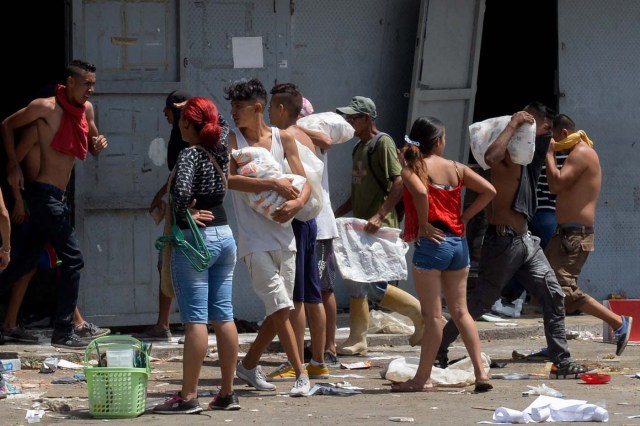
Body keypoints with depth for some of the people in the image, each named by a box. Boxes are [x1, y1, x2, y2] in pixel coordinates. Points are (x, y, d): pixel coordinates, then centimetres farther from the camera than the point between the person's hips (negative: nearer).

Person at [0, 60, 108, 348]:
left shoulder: (86, 109, 9)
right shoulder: (46, 107, -13)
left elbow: (92, 148, 20)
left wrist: (98, 145, -4)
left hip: (56, 196, 8)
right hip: (44, 193, -8)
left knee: (27, 260, 13)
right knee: (73, 259, -9)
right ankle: (63, 332, -4)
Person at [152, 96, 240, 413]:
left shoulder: (190, 154, -14)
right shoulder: (221, 149, 6)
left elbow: (182, 189, -31)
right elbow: (224, 128, 29)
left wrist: (185, 214, -15)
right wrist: (202, 111, 17)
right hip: (225, 235, 7)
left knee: (195, 319, -8)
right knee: (223, 316, 9)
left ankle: (188, 397, -7)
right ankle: (227, 393, 14)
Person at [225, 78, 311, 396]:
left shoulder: (283, 139, 6)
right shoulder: (232, 140, -2)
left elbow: (305, 183, 4)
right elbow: (228, 179, -18)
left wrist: (297, 203, -19)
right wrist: (274, 184, -23)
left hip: (283, 235, 4)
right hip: (254, 239, -4)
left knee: (279, 311, 10)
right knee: (280, 307, -11)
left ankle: (248, 365, 27)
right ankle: (301, 374, -8)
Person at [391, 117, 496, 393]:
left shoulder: (413, 167, -6)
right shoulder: (456, 168, 9)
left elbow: (421, 192, -26)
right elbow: (489, 191, 6)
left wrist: (424, 225, -14)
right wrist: (464, 217, 10)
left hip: (431, 243, -5)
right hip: (458, 241, 5)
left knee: (432, 315, -2)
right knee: (460, 311, 12)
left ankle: (423, 378, 4)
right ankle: (481, 372, 7)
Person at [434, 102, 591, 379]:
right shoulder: (506, 154, -13)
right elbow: (490, 158, -39)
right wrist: (513, 124, -28)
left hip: (525, 240, 9)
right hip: (503, 240, -9)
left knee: (553, 297, 0)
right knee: (480, 302, -1)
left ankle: (561, 362, 1)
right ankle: (438, 351, 11)